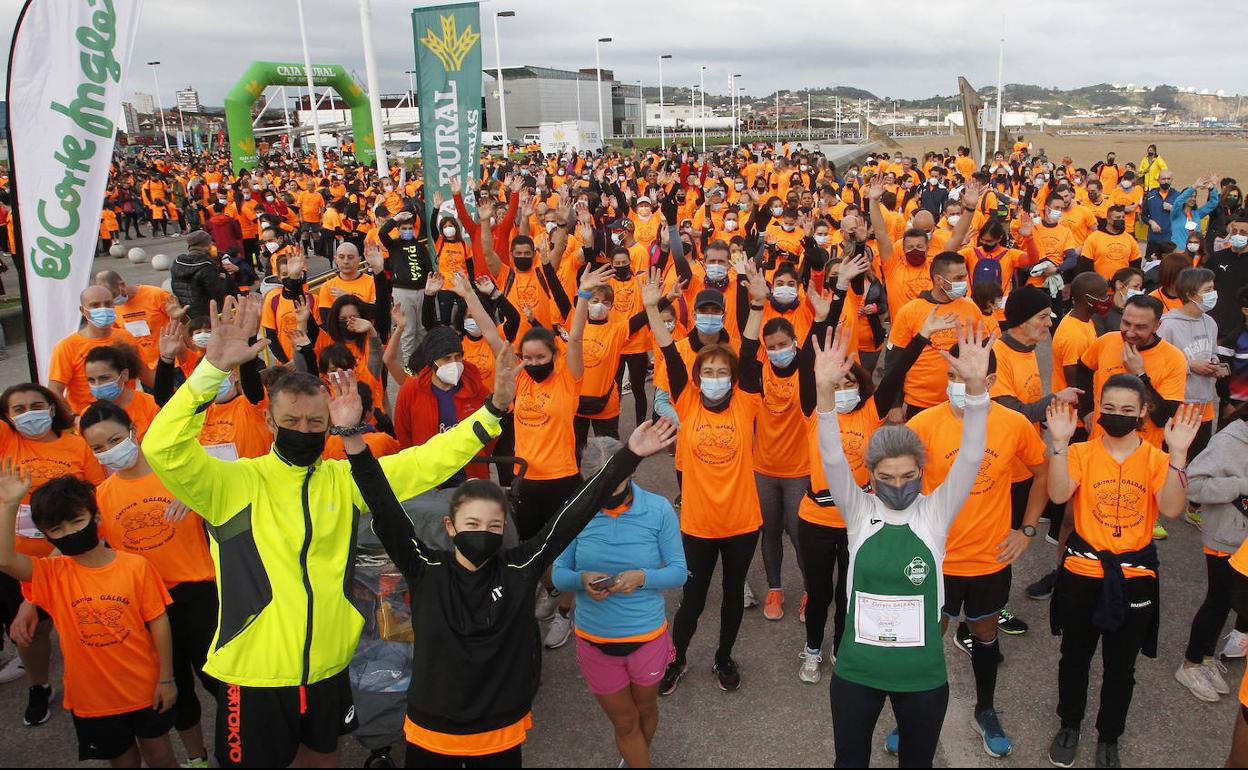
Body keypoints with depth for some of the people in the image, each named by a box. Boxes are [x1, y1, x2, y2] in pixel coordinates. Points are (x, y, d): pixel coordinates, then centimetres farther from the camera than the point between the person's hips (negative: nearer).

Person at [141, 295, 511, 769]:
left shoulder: (345, 479, 0)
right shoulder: (233, 483, -11)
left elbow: (427, 461, -1)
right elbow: (163, 449, -26)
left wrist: (492, 411, -9)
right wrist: (214, 368, -35)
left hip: (328, 667, 4)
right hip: (255, 675, -3)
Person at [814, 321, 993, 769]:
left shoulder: (935, 513, -7)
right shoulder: (859, 512, -7)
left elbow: (970, 458, -19)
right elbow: (832, 459, -20)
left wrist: (975, 385, -34)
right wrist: (825, 391, -36)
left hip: (922, 672, 0)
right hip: (857, 669, 0)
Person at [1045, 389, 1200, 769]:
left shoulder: (1156, 459, -3)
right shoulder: (1081, 453, -6)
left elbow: (1170, 509, -18)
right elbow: (1058, 495, -22)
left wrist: (1177, 453, -26)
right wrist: (1060, 442, -30)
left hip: (1134, 578, 1)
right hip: (1082, 573, -1)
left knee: (1121, 667, 14)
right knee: (1075, 657, 16)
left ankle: (1109, 738, 35)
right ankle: (1069, 725, 38)